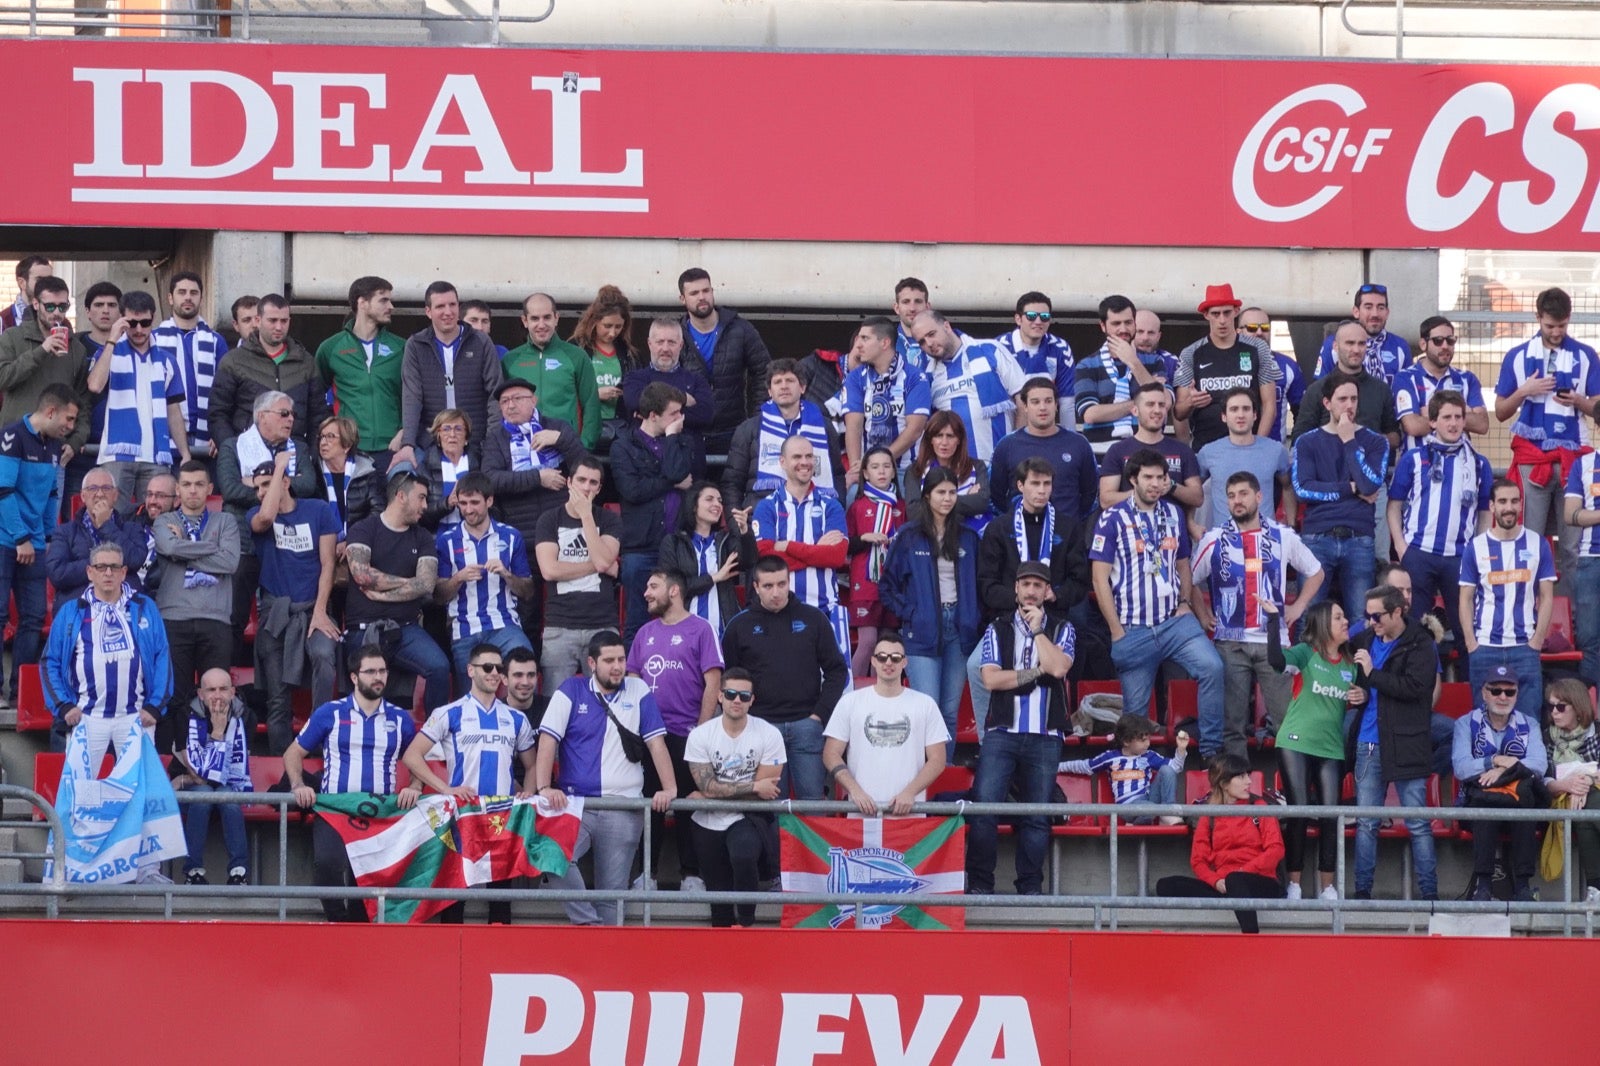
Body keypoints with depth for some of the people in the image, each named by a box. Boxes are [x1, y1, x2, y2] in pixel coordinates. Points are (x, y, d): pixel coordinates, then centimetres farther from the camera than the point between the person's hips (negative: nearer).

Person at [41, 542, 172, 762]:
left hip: (136, 717, 0)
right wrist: (63, 707, -3)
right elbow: (50, 662, 9)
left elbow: (162, 658, 8)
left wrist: (154, 707, -1)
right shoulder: (70, 611, 10)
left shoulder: (145, 608, 11)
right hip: (86, 717, 0)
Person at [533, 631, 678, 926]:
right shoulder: (571, 691, 6)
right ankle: (588, 922, -18)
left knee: (612, 891, -1)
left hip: (624, 808, 1)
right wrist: (544, 788, -12)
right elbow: (548, 740, 0)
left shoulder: (638, 692, 9)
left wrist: (669, 789, -5)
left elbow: (656, 743, 7)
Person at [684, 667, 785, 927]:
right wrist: (754, 787, -15)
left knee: (743, 854, -32)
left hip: (748, 819, -2)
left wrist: (710, 796, -11)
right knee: (718, 892, 5)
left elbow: (764, 792, -11)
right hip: (709, 824, 2)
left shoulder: (769, 735, -8)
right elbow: (707, 786, -12)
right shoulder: (700, 735, -5)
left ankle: (746, 923, -14)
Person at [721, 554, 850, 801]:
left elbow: (837, 670, 8)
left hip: (806, 723, 0)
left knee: (812, 798, -1)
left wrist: (819, 713, -1)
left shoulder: (813, 619, 5)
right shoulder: (740, 625, 6)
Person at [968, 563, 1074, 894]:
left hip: (1045, 737, 0)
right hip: (1002, 733, 0)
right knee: (984, 807, -11)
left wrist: (1037, 630, -3)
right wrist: (1035, 672, -5)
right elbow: (991, 679, -2)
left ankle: (1030, 886, 7)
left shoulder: (1061, 630, 11)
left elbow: (1058, 667, -9)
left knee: (1037, 815, 1)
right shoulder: (998, 630, 11)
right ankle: (979, 884, -6)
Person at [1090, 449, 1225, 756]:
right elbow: (1100, 579, -5)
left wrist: (1185, 602, 3)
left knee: (1212, 667, -21)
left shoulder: (1173, 514, 11)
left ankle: (1211, 750, -17)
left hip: (1175, 621, 3)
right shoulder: (1113, 520, -3)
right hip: (1134, 629, -3)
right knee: (1135, 708, 1)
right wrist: (1117, 632, -8)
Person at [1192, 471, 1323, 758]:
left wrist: (1297, 607, 10)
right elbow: (1190, 582, 15)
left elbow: (1315, 573, 19)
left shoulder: (1282, 537, 7)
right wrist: (1203, 617, 6)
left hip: (1273, 641, 0)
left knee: (1285, 720, -4)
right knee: (1232, 723, 0)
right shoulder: (1214, 540, 4)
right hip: (1230, 643, 0)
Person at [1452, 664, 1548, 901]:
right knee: (1485, 797, -36)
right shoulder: (1466, 723, 10)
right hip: (1479, 805, -1)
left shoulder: (1528, 725, 14)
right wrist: (1496, 761, -14)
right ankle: (1482, 882, -37)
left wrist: (1505, 769, -17)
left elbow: (1540, 764, -5)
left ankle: (1522, 884, -33)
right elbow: (1460, 768, -6)